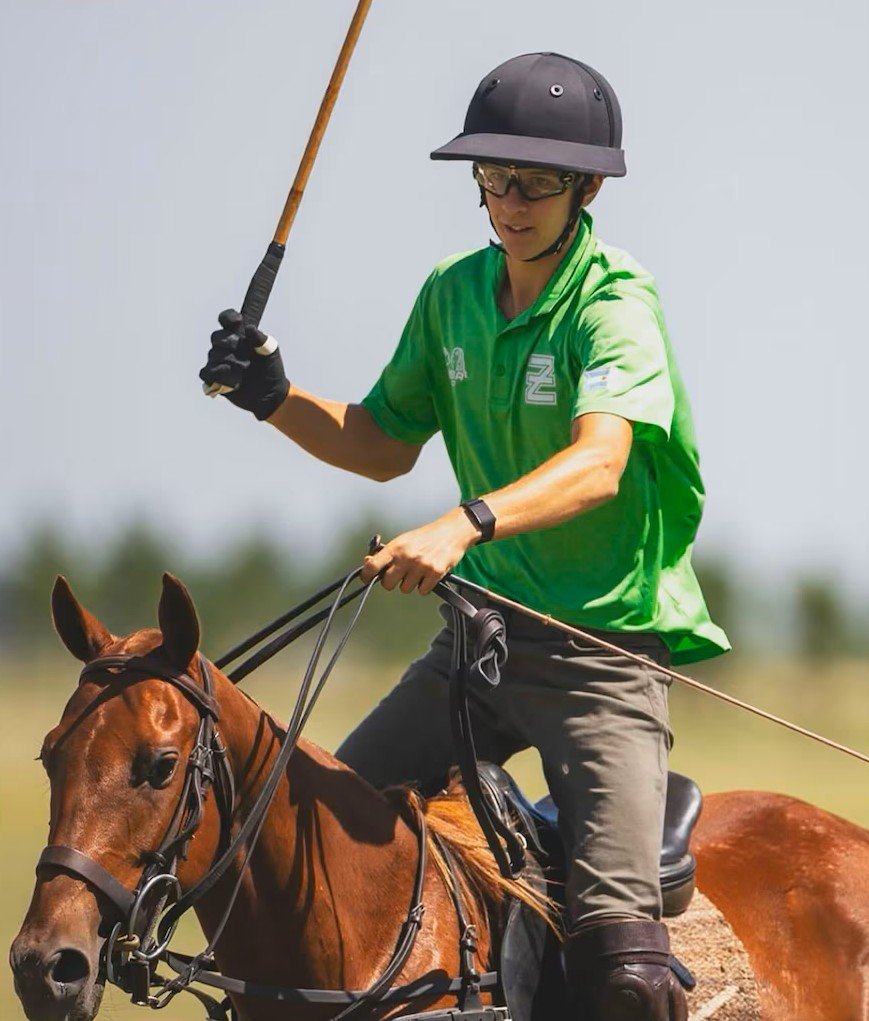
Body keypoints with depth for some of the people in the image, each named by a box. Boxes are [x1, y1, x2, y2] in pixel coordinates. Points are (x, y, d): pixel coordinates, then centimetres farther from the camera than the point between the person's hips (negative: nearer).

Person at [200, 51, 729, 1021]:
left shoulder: (615, 308, -14)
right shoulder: (453, 293, 7)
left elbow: (599, 462, -32)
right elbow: (385, 446, 17)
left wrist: (465, 524, -48)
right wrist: (275, 397, -1)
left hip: (604, 644, -7)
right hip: (481, 630, 7)